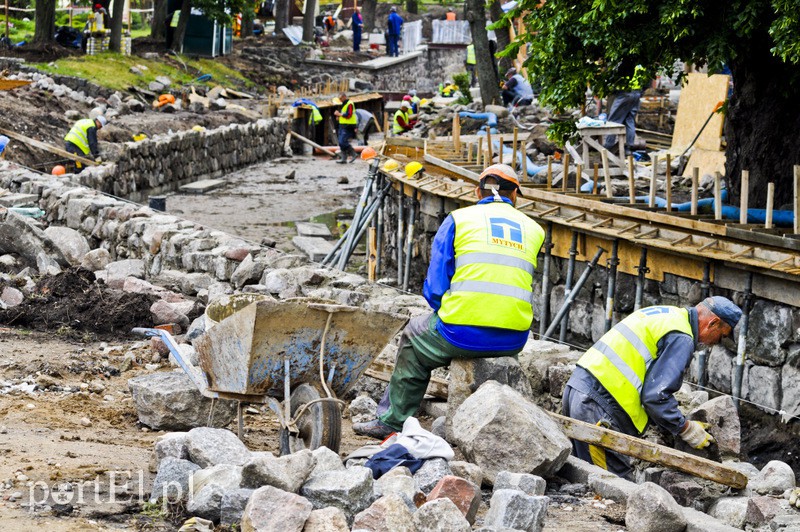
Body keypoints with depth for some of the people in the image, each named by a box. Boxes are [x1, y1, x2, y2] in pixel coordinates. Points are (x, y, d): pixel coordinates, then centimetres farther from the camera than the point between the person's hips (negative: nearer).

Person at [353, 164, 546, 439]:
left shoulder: (458, 219, 5)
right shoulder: (533, 230, 14)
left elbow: (434, 289, 2)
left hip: (463, 333, -3)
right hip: (514, 341, 4)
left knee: (414, 337, 28)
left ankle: (392, 422, 33)